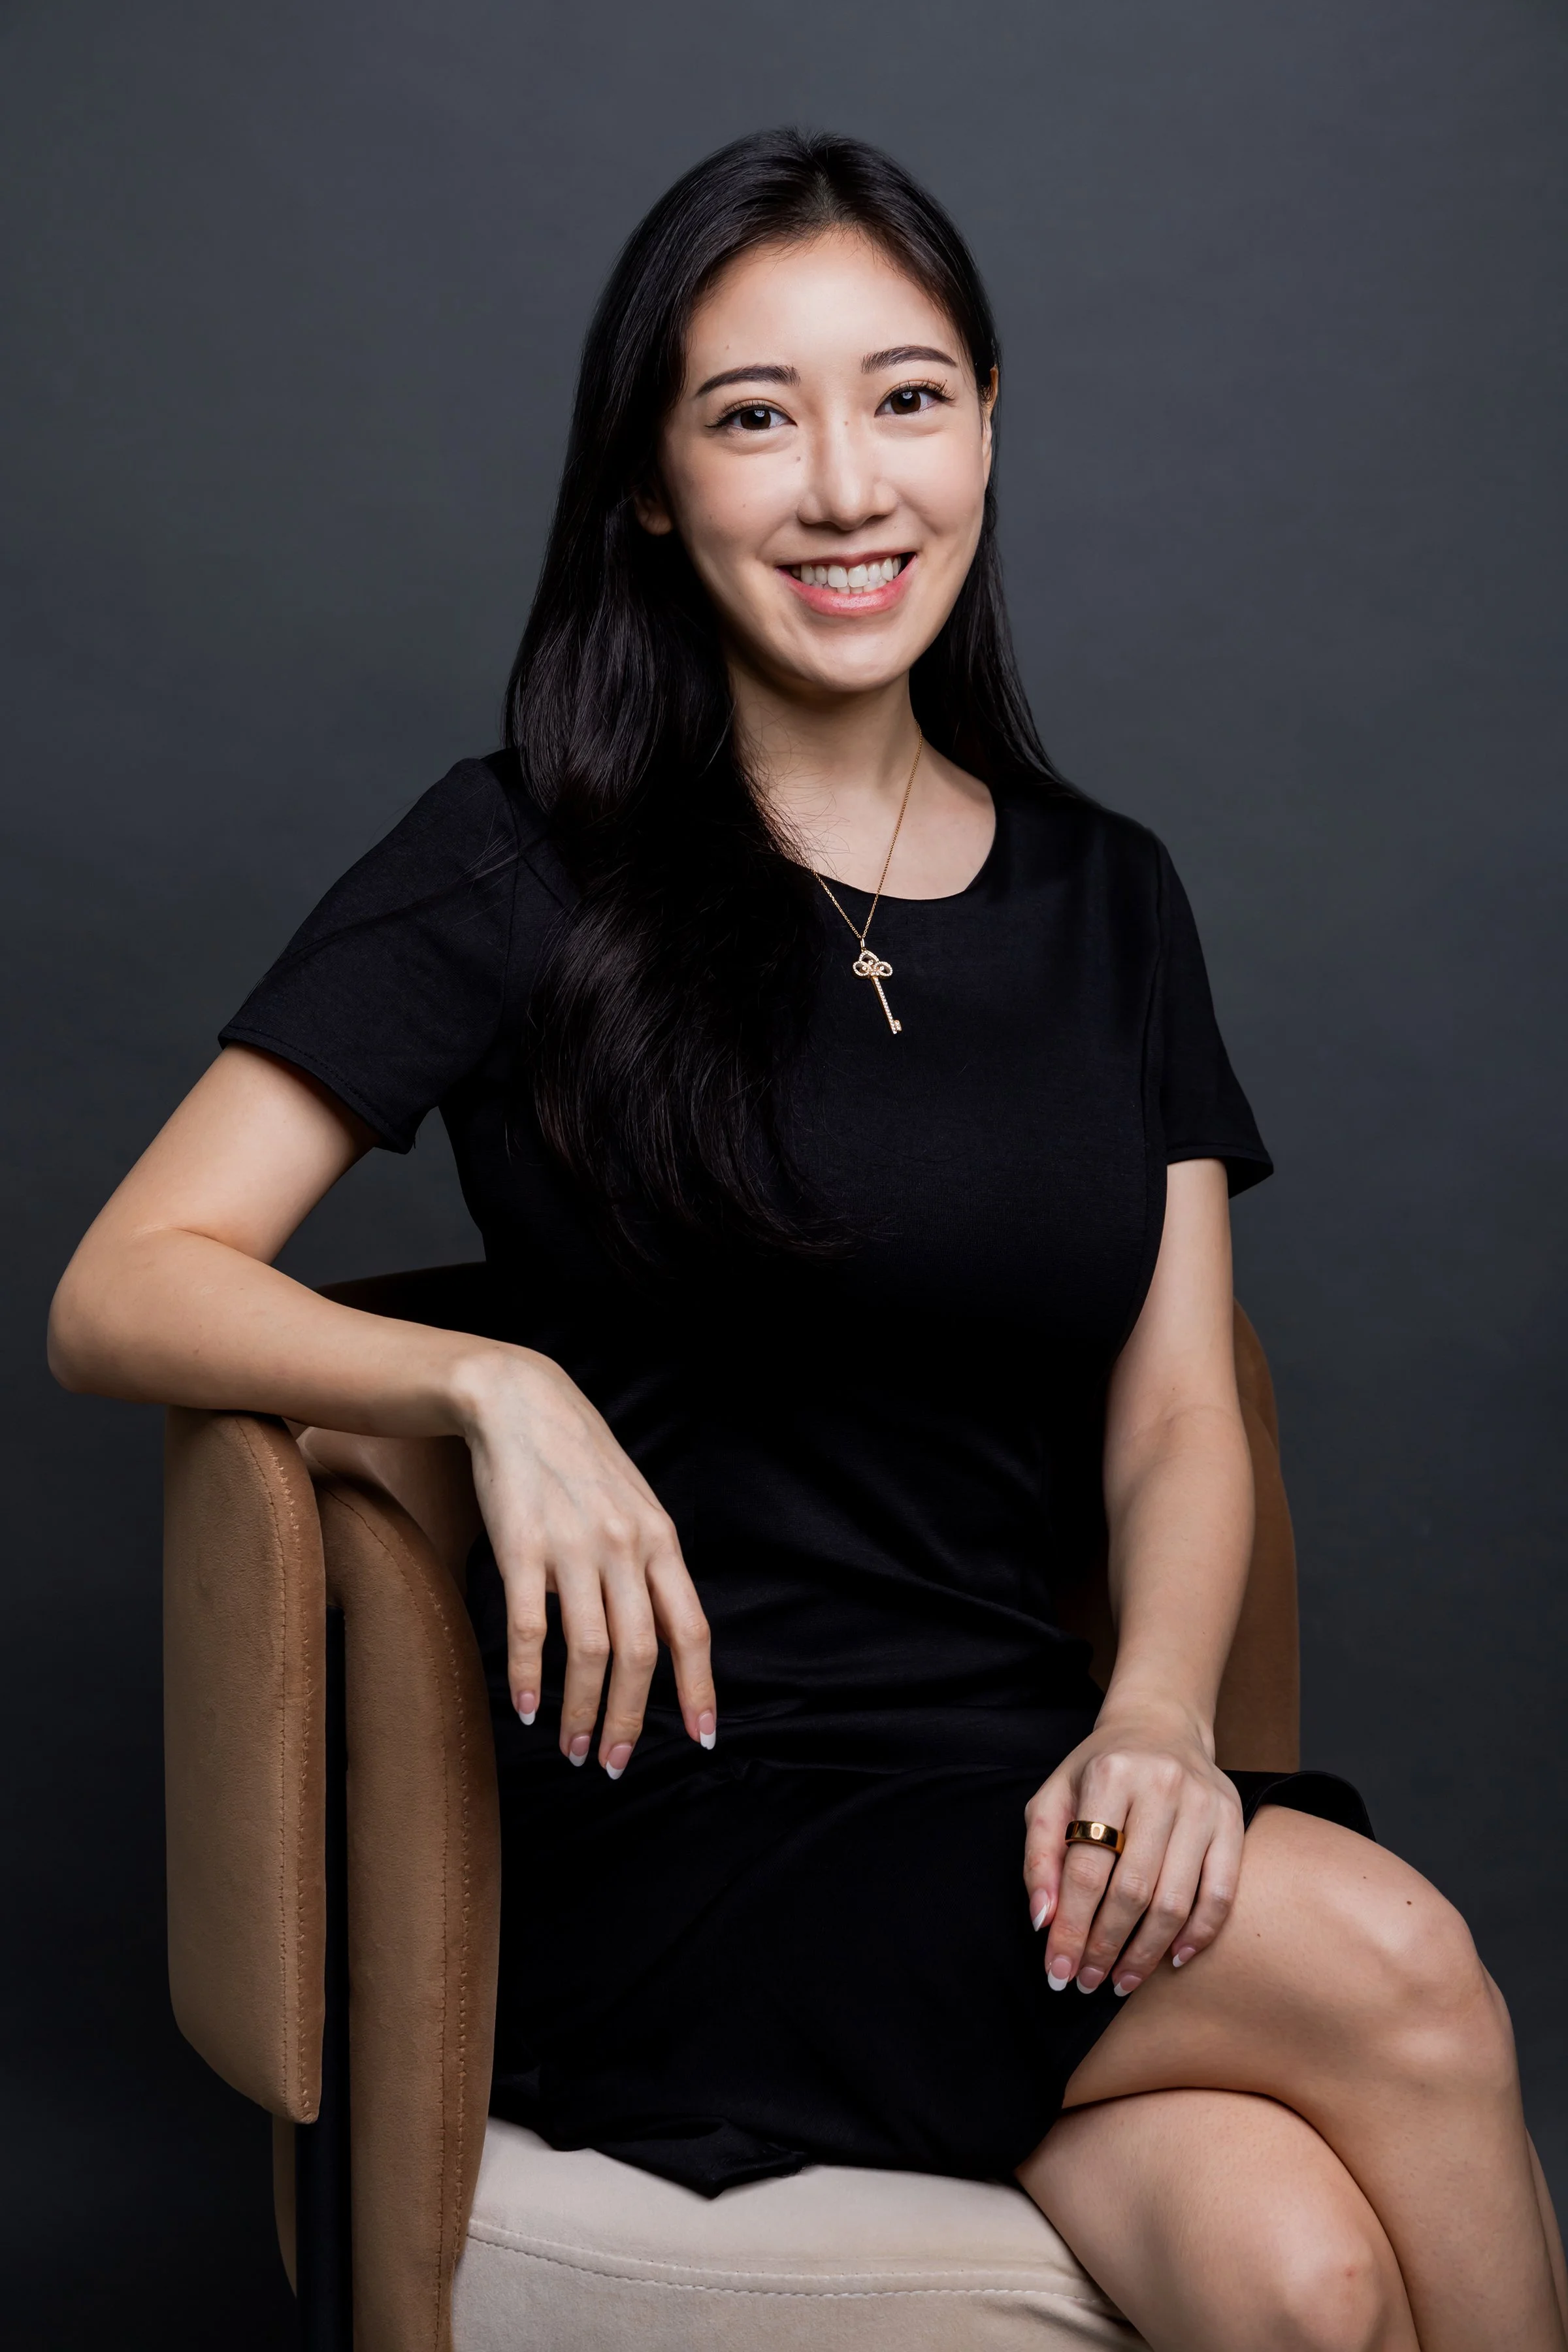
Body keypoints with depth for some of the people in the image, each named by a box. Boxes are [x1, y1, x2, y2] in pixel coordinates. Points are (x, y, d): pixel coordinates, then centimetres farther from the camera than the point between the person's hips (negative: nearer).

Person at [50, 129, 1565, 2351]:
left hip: (1041, 1795, 4)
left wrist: (1158, 1715, -11)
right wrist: (495, 1385, -21)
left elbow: (1178, 1418, 10)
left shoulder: (1105, 895, 13)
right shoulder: (527, 868, -1)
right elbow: (116, 1295, -4)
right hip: (684, 1838, -3)